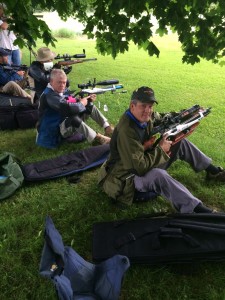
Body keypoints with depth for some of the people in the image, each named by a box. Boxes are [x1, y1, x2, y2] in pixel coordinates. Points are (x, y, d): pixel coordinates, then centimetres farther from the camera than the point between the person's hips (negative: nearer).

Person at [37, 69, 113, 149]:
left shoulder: (58, 91, 6)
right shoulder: (48, 95, -24)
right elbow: (68, 108, -36)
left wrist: (87, 99, -5)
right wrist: (82, 103, -18)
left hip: (66, 124, 9)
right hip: (55, 131, -9)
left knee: (90, 106, 3)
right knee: (74, 119, -41)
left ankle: (107, 127, -4)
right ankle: (97, 139, -30)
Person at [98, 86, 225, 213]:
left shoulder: (146, 116, -8)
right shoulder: (126, 131, -34)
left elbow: (161, 118, 17)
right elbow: (140, 167, -36)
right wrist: (160, 149, -21)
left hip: (147, 161, 9)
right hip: (130, 176, -9)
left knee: (181, 142, 9)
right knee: (158, 175, -41)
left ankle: (212, 170, 22)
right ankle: (198, 210, -35)